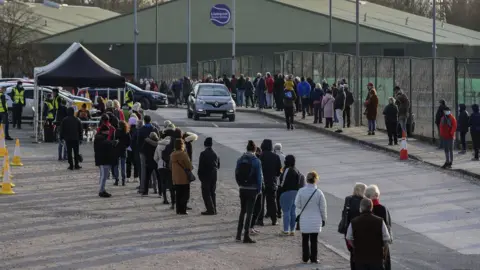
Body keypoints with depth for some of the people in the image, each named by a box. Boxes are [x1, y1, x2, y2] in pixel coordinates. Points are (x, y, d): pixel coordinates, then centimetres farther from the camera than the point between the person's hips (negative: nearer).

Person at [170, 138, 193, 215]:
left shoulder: (172, 155, 7)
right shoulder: (183, 154, -15)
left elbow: (171, 166, 14)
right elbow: (189, 165, -13)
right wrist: (190, 168, 8)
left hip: (175, 178, 7)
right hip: (184, 178, -7)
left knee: (178, 195, 12)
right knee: (185, 195, -2)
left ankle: (178, 210, 12)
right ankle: (182, 210, -7)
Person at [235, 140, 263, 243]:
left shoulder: (240, 160, 2)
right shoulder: (256, 161, -12)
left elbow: (236, 174, 6)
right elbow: (259, 176, -10)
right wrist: (259, 189, 1)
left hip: (242, 189, 4)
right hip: (252, 189, -4)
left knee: (242, 211, 17)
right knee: (249, 212, 0)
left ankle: (238, 234, 17)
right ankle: (246, 236, -2)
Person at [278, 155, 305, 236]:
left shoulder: (287, 170, -15)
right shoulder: (296, 170, 12)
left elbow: (283, 182, -16)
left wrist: (279, 190, -6)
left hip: (287, 192, -9)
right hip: (295, 192, 9)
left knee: (286, 211, -5)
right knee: (293, 212, 10)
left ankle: (286, 230, -5)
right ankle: (292, 230, 13)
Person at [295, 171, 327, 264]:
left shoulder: (301, 191, -12)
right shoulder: (319, 192, -12)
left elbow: (297, 204, -3)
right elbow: (323, 208, -4)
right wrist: (324, 219, 8)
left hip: (304, 219, 1)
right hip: (316, 220, -1)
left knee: (305, 239, 13)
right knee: (314, 240, 8)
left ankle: (305, 257, 17)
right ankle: (313, 258, 10)